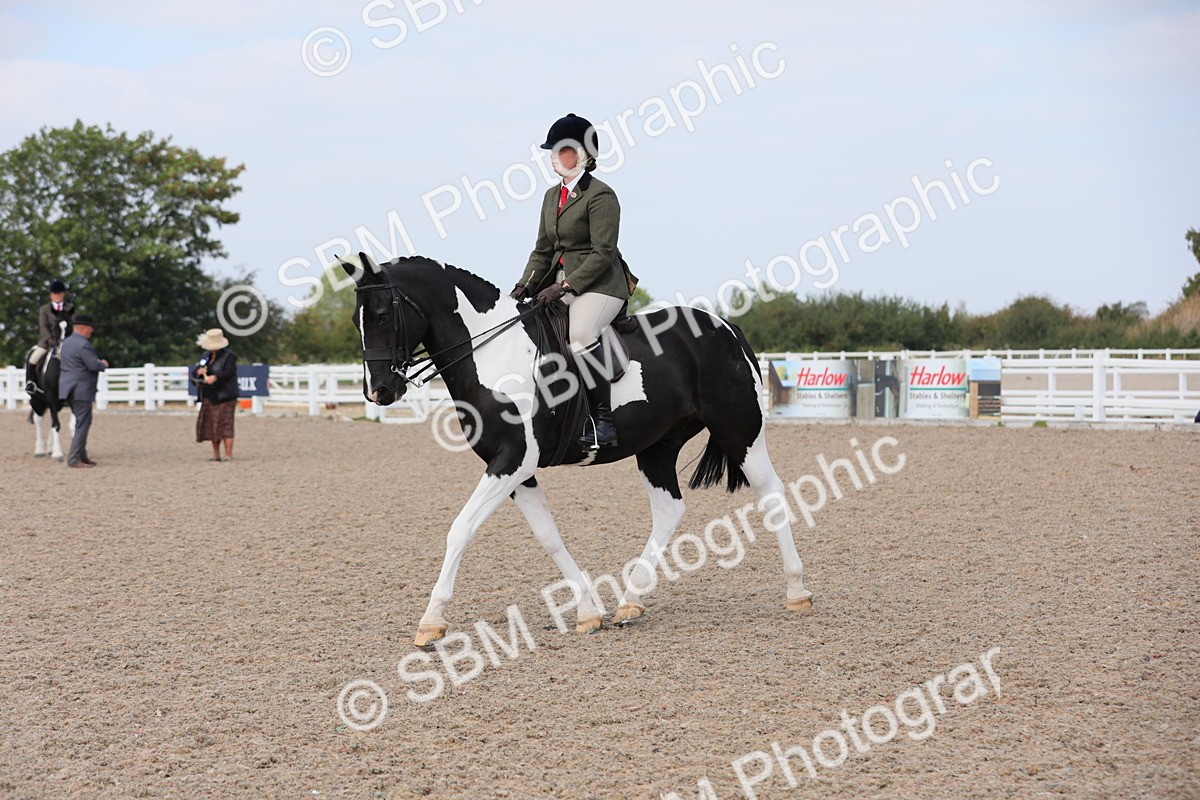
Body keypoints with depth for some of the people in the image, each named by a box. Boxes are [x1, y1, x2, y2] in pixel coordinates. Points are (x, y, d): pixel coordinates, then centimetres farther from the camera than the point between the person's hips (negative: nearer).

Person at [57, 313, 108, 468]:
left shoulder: (66, 342, 12)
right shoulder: (83, 345, -18)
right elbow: (94, 365, -23)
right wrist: (103, 364, 0)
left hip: (69, 390, 10)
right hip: (81, 390, -10)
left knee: (82, 422, 18)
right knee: (82, 424, -5)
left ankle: (81, 455, 23)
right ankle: (74, 459, -5)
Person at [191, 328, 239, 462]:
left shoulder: (228, 356, -7)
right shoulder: (206, 356, 14)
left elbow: (229, 372, -21)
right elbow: (194, 372, 12)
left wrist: (215, 377, -36)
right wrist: (198, 371, -12)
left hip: (224, 396, -7)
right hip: (208, 397, 7)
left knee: (224, 425, -10)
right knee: (210, 425, 9)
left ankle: (228, 455, -9)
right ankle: (216, 454, 18)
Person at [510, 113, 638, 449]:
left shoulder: (600, 195, -9)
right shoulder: (552, 195, 17)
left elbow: (602, 254, -16)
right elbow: (543, 250, 17)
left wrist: (565, 287, -22)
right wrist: (525, 286, 0)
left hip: (600, 284, -9)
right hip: (561, 281, 9)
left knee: (582, 332, -35)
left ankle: (603, 420, -32)